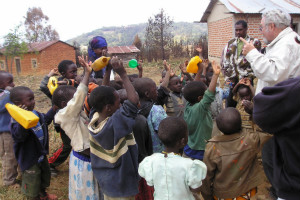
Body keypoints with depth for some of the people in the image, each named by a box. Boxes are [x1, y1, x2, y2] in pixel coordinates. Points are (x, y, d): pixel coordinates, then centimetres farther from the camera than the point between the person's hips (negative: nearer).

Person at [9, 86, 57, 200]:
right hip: (29, 158, -8)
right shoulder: (17, 120, -28)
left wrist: (54, 108, 11)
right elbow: (18, 136, -44)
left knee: (45, 175, 28)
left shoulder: (34, 113, -5)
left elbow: (45, 120, 15)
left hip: (41, 153, 9)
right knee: (32, 183, 12)